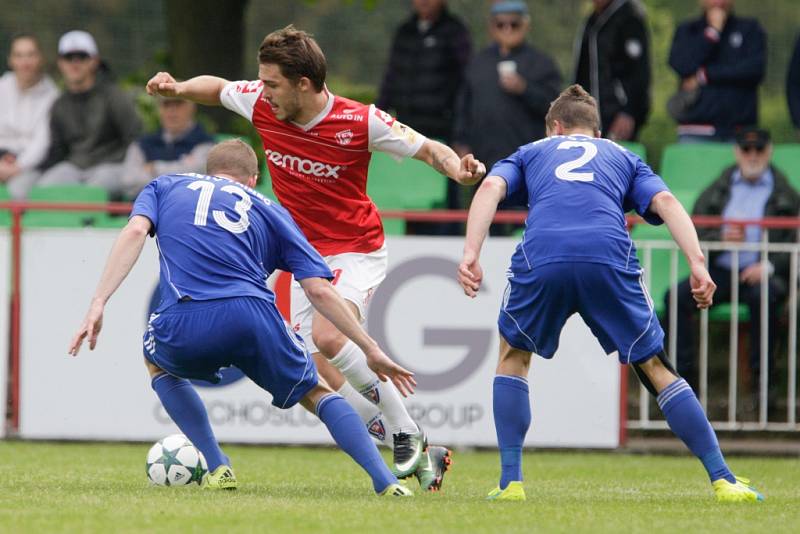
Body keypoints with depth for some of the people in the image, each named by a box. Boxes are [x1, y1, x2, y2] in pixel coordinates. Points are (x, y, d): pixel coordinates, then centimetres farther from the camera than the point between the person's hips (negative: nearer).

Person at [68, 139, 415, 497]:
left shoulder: (164, 187, 29)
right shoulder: (268, 210, 28)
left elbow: (135, 231, 7)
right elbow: (319, 290, 18)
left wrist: (98, 303, 0)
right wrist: (370, 349, 21)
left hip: (184, 325, 0)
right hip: (253, 317, 0)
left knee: (157, 363, 36)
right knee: (315, 393, 25)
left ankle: (218, 469, 22)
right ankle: (386, 482, 5)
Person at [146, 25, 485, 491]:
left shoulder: (360, 122, -20)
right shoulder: (262, 104, -8)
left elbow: (426, 148, -9)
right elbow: (217, 87, 12)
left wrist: (458, 168, -30)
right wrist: (179, 88, -7)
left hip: (357, 250, -6)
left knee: (328, 336, -31)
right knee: (322, 372, -3)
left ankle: (408, 434, -15)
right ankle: (422, 455, 8)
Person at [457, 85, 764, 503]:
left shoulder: (531, 153, 33)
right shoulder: (622, 158, 33)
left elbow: (491, 188, 12)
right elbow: (664, 201, 14)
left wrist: (470, 255, 1)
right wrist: (697, 264, 3)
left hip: (541, 257, 0)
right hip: (610, 258, 0)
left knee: (513, 355, 25)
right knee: (655, 367, 12)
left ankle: (510, 480, 16)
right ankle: (722, 480, 6)